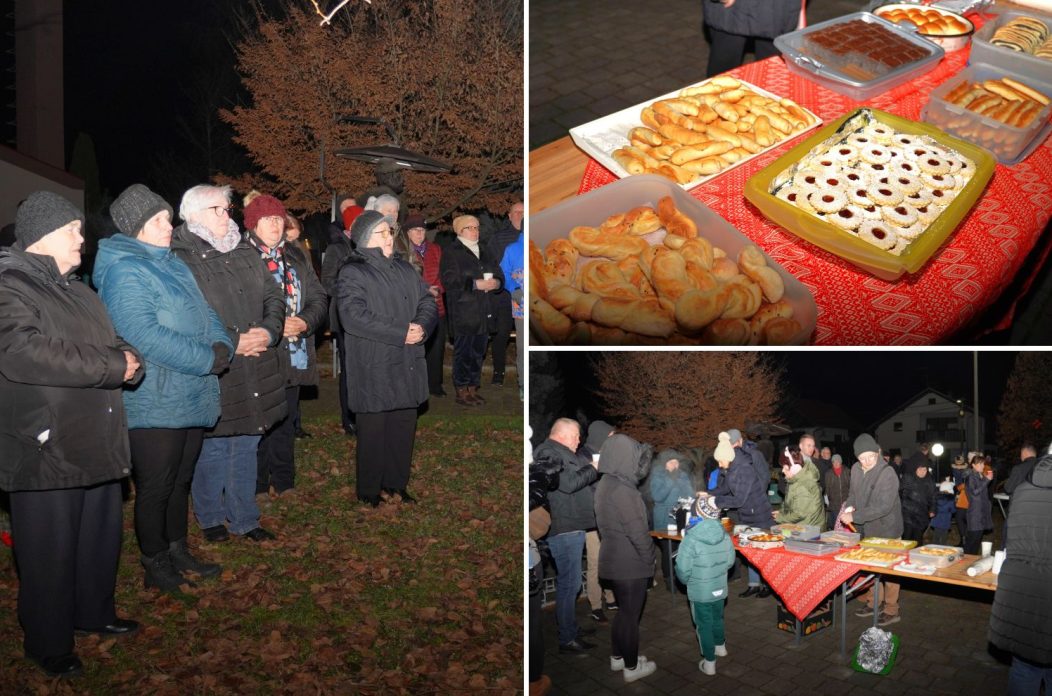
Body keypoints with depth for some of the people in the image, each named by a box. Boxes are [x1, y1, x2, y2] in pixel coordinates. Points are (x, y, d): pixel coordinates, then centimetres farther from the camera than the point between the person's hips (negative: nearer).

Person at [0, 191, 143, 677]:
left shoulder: (74, 289, 18)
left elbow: (112, 343, 19)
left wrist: (128, 358, -7)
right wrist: (114, 365, -21)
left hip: (96, 443, 8)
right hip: (46, 450, -8)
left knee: (101, 537, 19)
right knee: (51, 550, 5)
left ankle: (94, 611, 39)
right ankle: (48, 644, 21)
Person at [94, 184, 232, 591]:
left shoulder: (171, 263, 14)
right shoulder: (124, 272, -15)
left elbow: (204, 313, 15)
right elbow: (145, 336, -24)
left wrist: (222, 346, -6)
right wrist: (208, 359, -20)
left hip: (191, 400, 9)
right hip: (154, 405, -9)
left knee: (180, 481, 19)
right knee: (155, 488, 4)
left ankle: (177, 552, 34)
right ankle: (155, 567, 19)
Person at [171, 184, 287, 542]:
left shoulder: (246, 253, 13)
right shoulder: (180, 258, -10)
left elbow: (274, 296, 14)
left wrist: (269, 330, -6)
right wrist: (231, 344, -18)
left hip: (254, 372, 6)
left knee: (246, 447, 15)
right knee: (213, 450, 6)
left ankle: (244, 518, 29)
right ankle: (210, 518, 27)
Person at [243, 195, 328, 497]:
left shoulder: (297, 257, 14)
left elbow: (318, 297, 12)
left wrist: (306, 321, -8)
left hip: (294, 356, 6)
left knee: (286, 422, 15)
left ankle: (284, 482, 27)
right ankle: (258, 487, 13)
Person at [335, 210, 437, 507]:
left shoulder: (405, 269, 15)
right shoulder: (352, 273, -7)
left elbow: (428, 302, 13)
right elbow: (354, 317, -20)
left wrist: (422, 326, -11)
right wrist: (402, 335, -19)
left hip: (407, 366, 7)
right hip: (373, 370, -6)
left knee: (404, 429, 14)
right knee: (373, 432, 2)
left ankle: (396, 486, 28)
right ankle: (369, 495, 15)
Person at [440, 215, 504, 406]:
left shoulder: (485, 252, 20)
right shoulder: (451, 252, -2)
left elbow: (499, 275, 17)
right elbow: (449, 280, -13)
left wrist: (496, 283, -7)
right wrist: (476, 284, -19)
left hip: (484, 312, 6)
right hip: (463, 313, -6)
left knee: (478, 352, 9)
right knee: (463, 352, -3)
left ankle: (473, 389, 17)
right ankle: (462, 392, 2)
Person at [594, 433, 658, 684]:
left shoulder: (606, 484, 6)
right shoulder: (621, 490, -25)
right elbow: (638, 532, -22)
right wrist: (649, 559, -10)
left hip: (614, 559, 9)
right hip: (630, 563, -9)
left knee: (623, 612, 23)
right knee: (631, 615, 5)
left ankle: (617, 657, 35)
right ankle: (632, 668, 19)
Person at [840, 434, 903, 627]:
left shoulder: (887, 473, -23)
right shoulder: (856, 469, -1)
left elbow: (884, 506, -26)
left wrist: (854, 516, -25)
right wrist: (850, 507, -7)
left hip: (886, 530, -7)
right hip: (867, 530, 7)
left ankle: (891, 611, 16)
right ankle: (872, 602, 33)